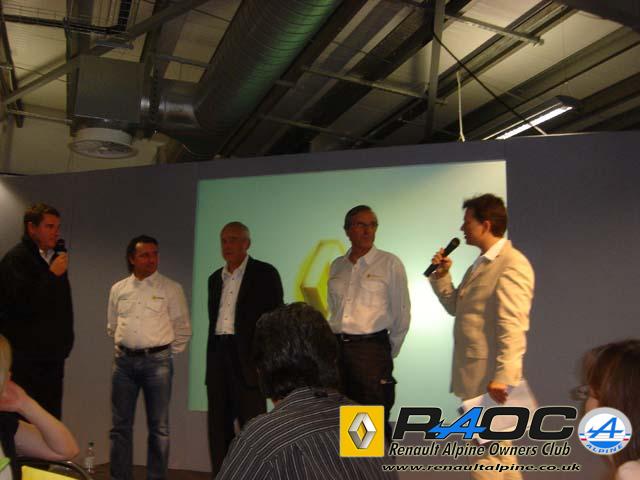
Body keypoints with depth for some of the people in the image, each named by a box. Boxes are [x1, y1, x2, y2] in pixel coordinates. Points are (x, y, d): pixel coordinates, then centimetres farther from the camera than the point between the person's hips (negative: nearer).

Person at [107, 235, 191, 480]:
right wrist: (124, 348, 14)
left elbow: (183, 328, 3)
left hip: (157, 361, -3)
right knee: (121, 425, 8)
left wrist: (167, 354, 4)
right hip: (124, 360, 3)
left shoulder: (171, 289, -2)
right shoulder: (118, 289, 9)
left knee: (159, 428, 2)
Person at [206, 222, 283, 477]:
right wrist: (211, 359, 12)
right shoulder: (215, 278, 16)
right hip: (218, 356, 6)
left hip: (249, 357, -6)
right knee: (219, 427, 10)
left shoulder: (265, 273, -3)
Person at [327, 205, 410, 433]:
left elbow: (402, 313, 0)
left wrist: (389, 352, 4)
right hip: (337, 347, 4)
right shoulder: (337, 266, 11)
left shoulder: (390, 263, -3)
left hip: (372, 348, -4)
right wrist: (333, 343, 13)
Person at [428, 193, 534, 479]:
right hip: (473, 375, 10)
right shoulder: (480, 264, 16)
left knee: (486, 456, -2)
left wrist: (502, 376, -24)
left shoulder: (512, 265, -15)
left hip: (490, 379, -10)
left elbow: (512, 327, -21)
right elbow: (456, 308, 20)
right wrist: (441, 275, 7)